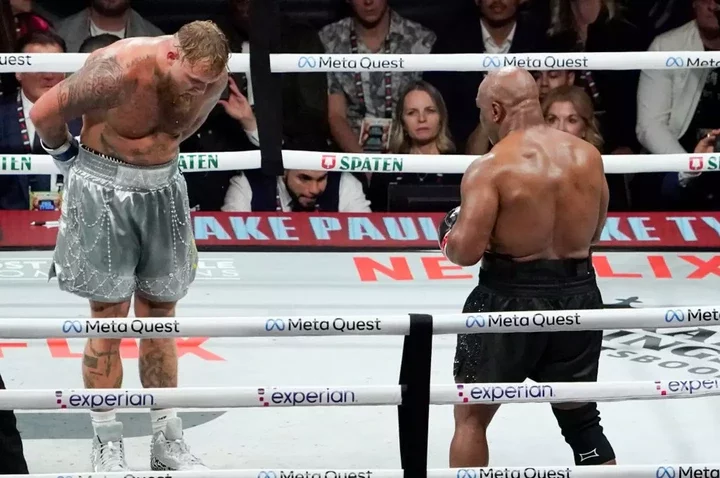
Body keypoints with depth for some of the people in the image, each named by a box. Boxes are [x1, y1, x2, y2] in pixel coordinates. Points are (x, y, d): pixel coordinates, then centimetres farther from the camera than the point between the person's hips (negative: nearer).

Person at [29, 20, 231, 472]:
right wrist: (68, 155, 1)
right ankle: (107, 446, 9)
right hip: (103, 190, -5)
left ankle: (167, 441, 19)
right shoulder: (120, 70, -27)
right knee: (110, 319, -2)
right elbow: (44, 114, -15)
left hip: (163, 188, 5)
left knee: (160, 318, 10)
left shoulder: (213, 78, -9)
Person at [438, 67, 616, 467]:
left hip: (511, 299, -5)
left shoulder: (491, 168, -15)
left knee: (471, 415, 15)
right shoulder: (588, 156, 2)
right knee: (583, 421, 19)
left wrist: (450, 236, 2)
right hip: (579, 296, 5)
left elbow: (465, 251, -19)